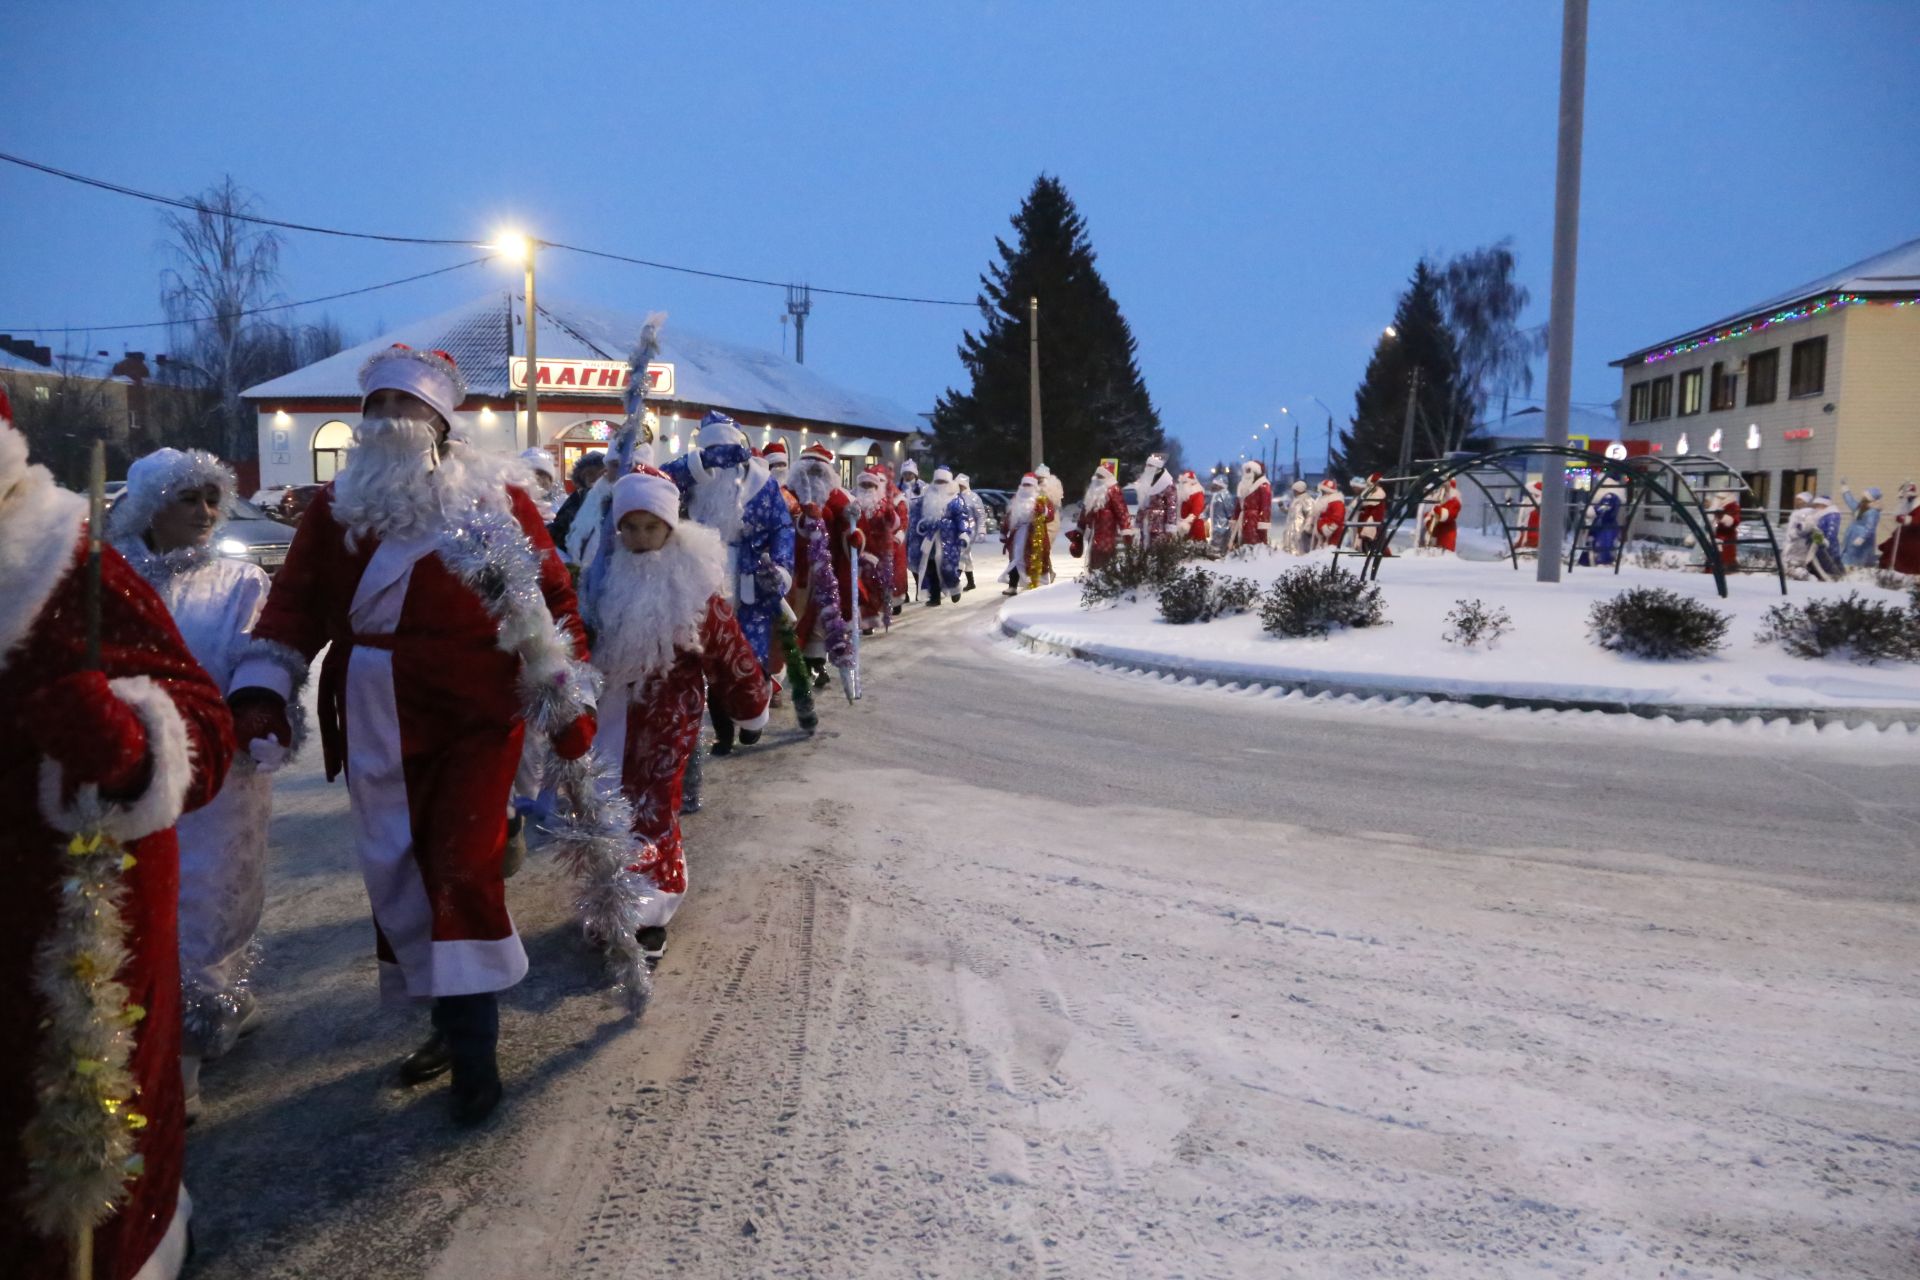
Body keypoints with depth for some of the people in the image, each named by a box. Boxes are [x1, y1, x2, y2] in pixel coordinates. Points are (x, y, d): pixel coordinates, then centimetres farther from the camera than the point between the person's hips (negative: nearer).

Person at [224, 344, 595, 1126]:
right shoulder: (338, 506, 8)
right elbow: (296, 602, 5)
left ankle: (473, 1047, 5)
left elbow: (549, 599, -2)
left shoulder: (494, 500, -2)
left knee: (462, 872, -9)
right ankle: (454, 1018, 29)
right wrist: (262, 689, -8)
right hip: (377, 727, 5)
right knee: (399, 877, 11)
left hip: (476, 719, -4)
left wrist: (568, 703, -4)